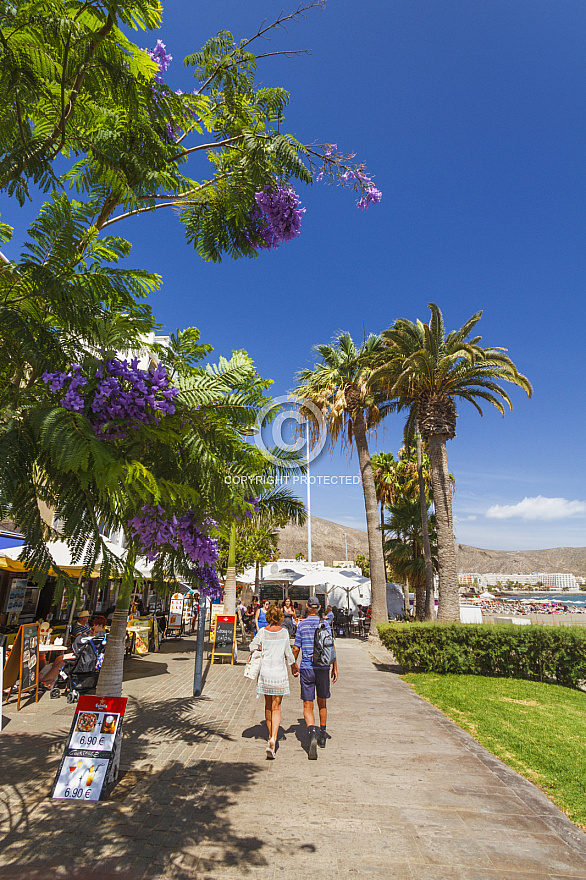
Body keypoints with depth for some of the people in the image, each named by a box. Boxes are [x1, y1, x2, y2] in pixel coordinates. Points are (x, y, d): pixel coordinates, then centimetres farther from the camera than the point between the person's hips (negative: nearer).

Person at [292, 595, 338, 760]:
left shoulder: (301, 624, -3)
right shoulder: (325, 624, -2)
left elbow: (296, 649, -2)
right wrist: (335, 668, 5)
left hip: (306, 668, -1)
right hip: (323, 667, 2)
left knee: (308, 705, 2)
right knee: (322, 703, 19)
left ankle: (312, 733, -19)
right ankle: (322, 736, 31)